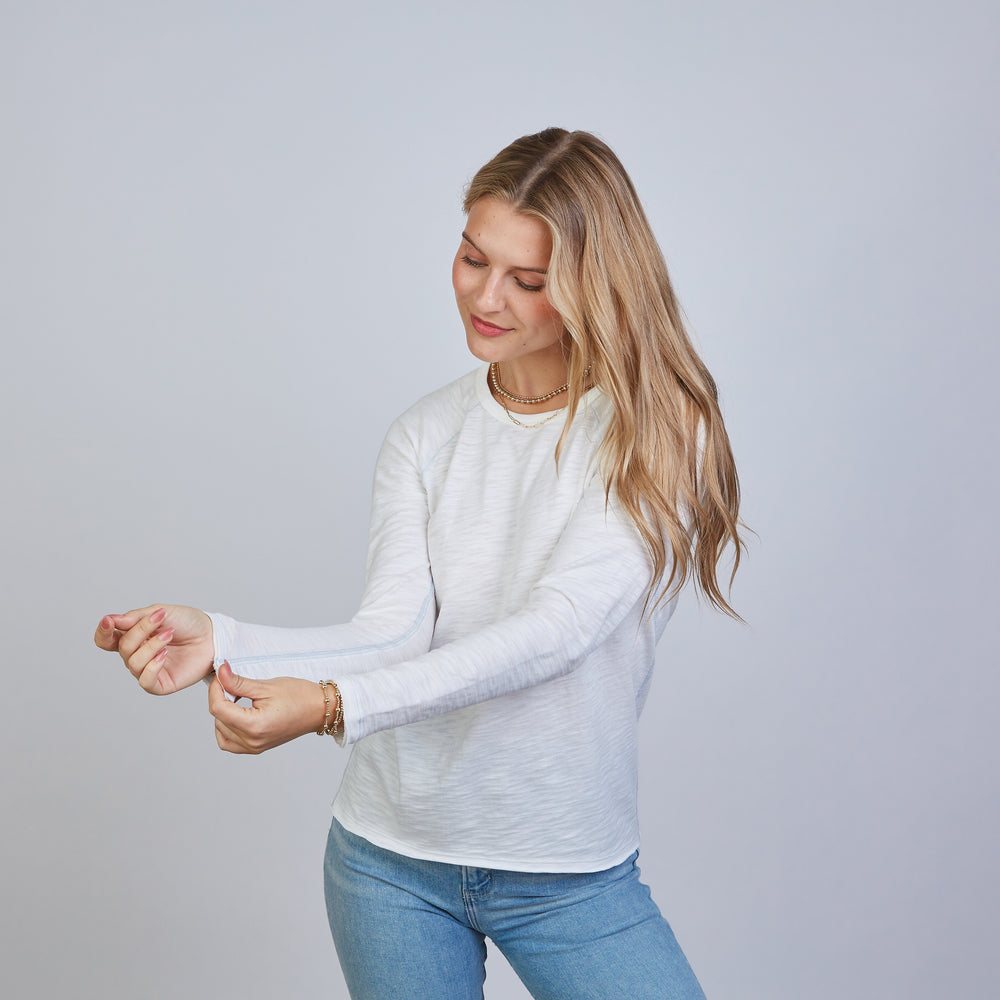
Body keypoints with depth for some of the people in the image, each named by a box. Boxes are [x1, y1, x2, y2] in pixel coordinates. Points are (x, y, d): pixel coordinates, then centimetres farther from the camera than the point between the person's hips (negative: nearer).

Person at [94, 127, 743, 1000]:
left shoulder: (659, 430, -12)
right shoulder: (425, 436, 1)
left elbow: (558, 627, -23)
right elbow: (398, 631, -10)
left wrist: (335, 704, -31)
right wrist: (221, 642, -26)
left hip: (569, 873, -2)